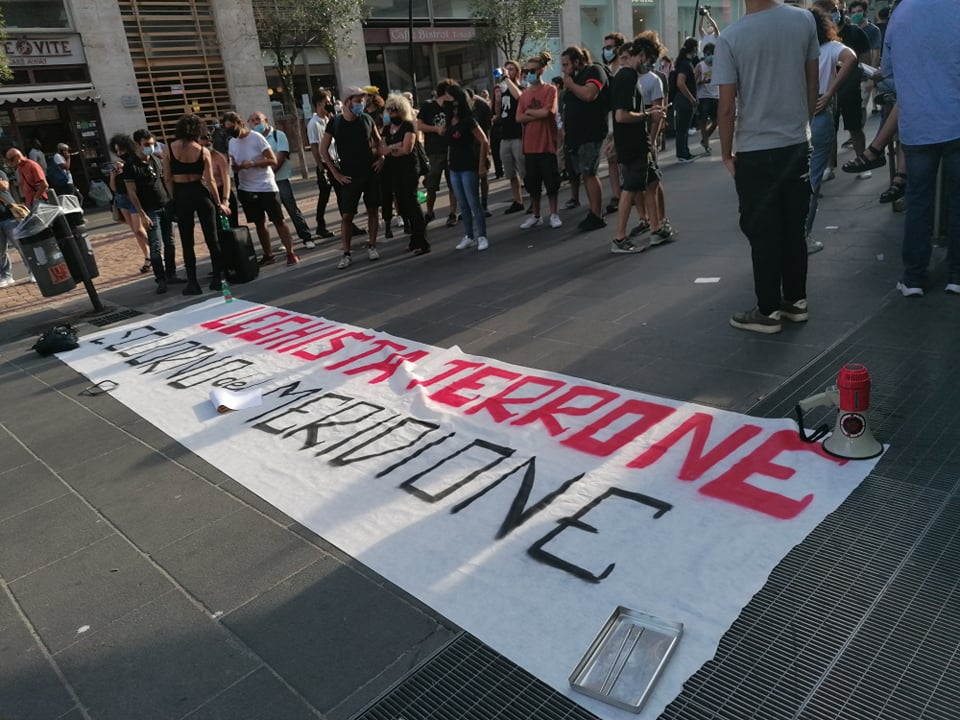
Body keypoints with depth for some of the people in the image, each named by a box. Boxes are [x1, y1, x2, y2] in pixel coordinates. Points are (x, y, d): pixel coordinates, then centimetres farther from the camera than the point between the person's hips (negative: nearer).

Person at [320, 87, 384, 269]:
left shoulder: (367, 119, 1)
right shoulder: (334, 123, -6)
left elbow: (377, 140, 18)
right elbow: (323, 149, 0)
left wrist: (381, 158, 2)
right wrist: (336, 173, -5)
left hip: (371, 173, 2)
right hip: (349, 177, -2)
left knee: (373, 210, 6)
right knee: (346, 215, -4)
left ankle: (372, 246, 20)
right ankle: (347, 254, 4)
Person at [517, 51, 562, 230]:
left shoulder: (550, 90, -3)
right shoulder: (524, 94, 10)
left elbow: (546, 112, -16)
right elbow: (519, 118, 0)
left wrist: (529, 111, -4)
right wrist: (538, 115, -10)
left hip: (547, 144, -4)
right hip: (529, 145, 5)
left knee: (551, 181, 0)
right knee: (532, 182, 9)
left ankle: (554, 214, 11)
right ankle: (535, 215, 20)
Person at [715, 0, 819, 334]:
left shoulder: (730, 38, -12)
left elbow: (727, 107, -11)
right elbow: (812, 82, 9)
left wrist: (726, 153, 1)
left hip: (754, 153, -4)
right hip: (797, 145, 5)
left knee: (763, 234, 4)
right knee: (794, 229, 14)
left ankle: (768, 311, 11)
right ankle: (796, 301, 25)